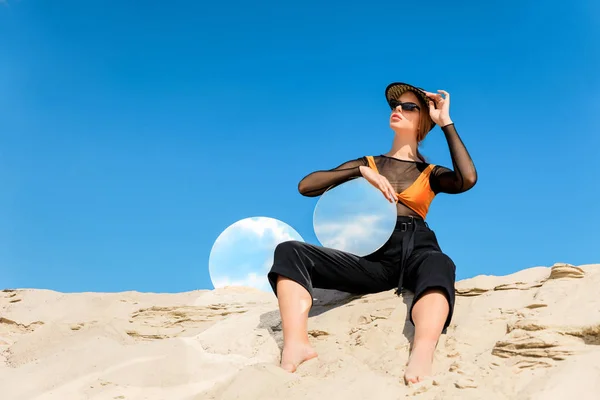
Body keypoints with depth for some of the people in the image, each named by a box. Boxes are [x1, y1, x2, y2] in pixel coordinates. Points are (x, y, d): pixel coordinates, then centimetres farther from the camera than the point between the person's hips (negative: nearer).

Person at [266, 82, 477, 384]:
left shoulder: (431, 173, 21)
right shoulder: (369, 163, 24)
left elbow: (468, 179, -5)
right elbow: (306, 186, 11)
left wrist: (446, 122, 4)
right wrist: (361, 171, -1)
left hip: (417, 251, -2)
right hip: (374, 257, 2)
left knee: (439, 264, -40)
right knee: (289, 251, -21)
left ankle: (422, 356, -65)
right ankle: (296, 346, -43)